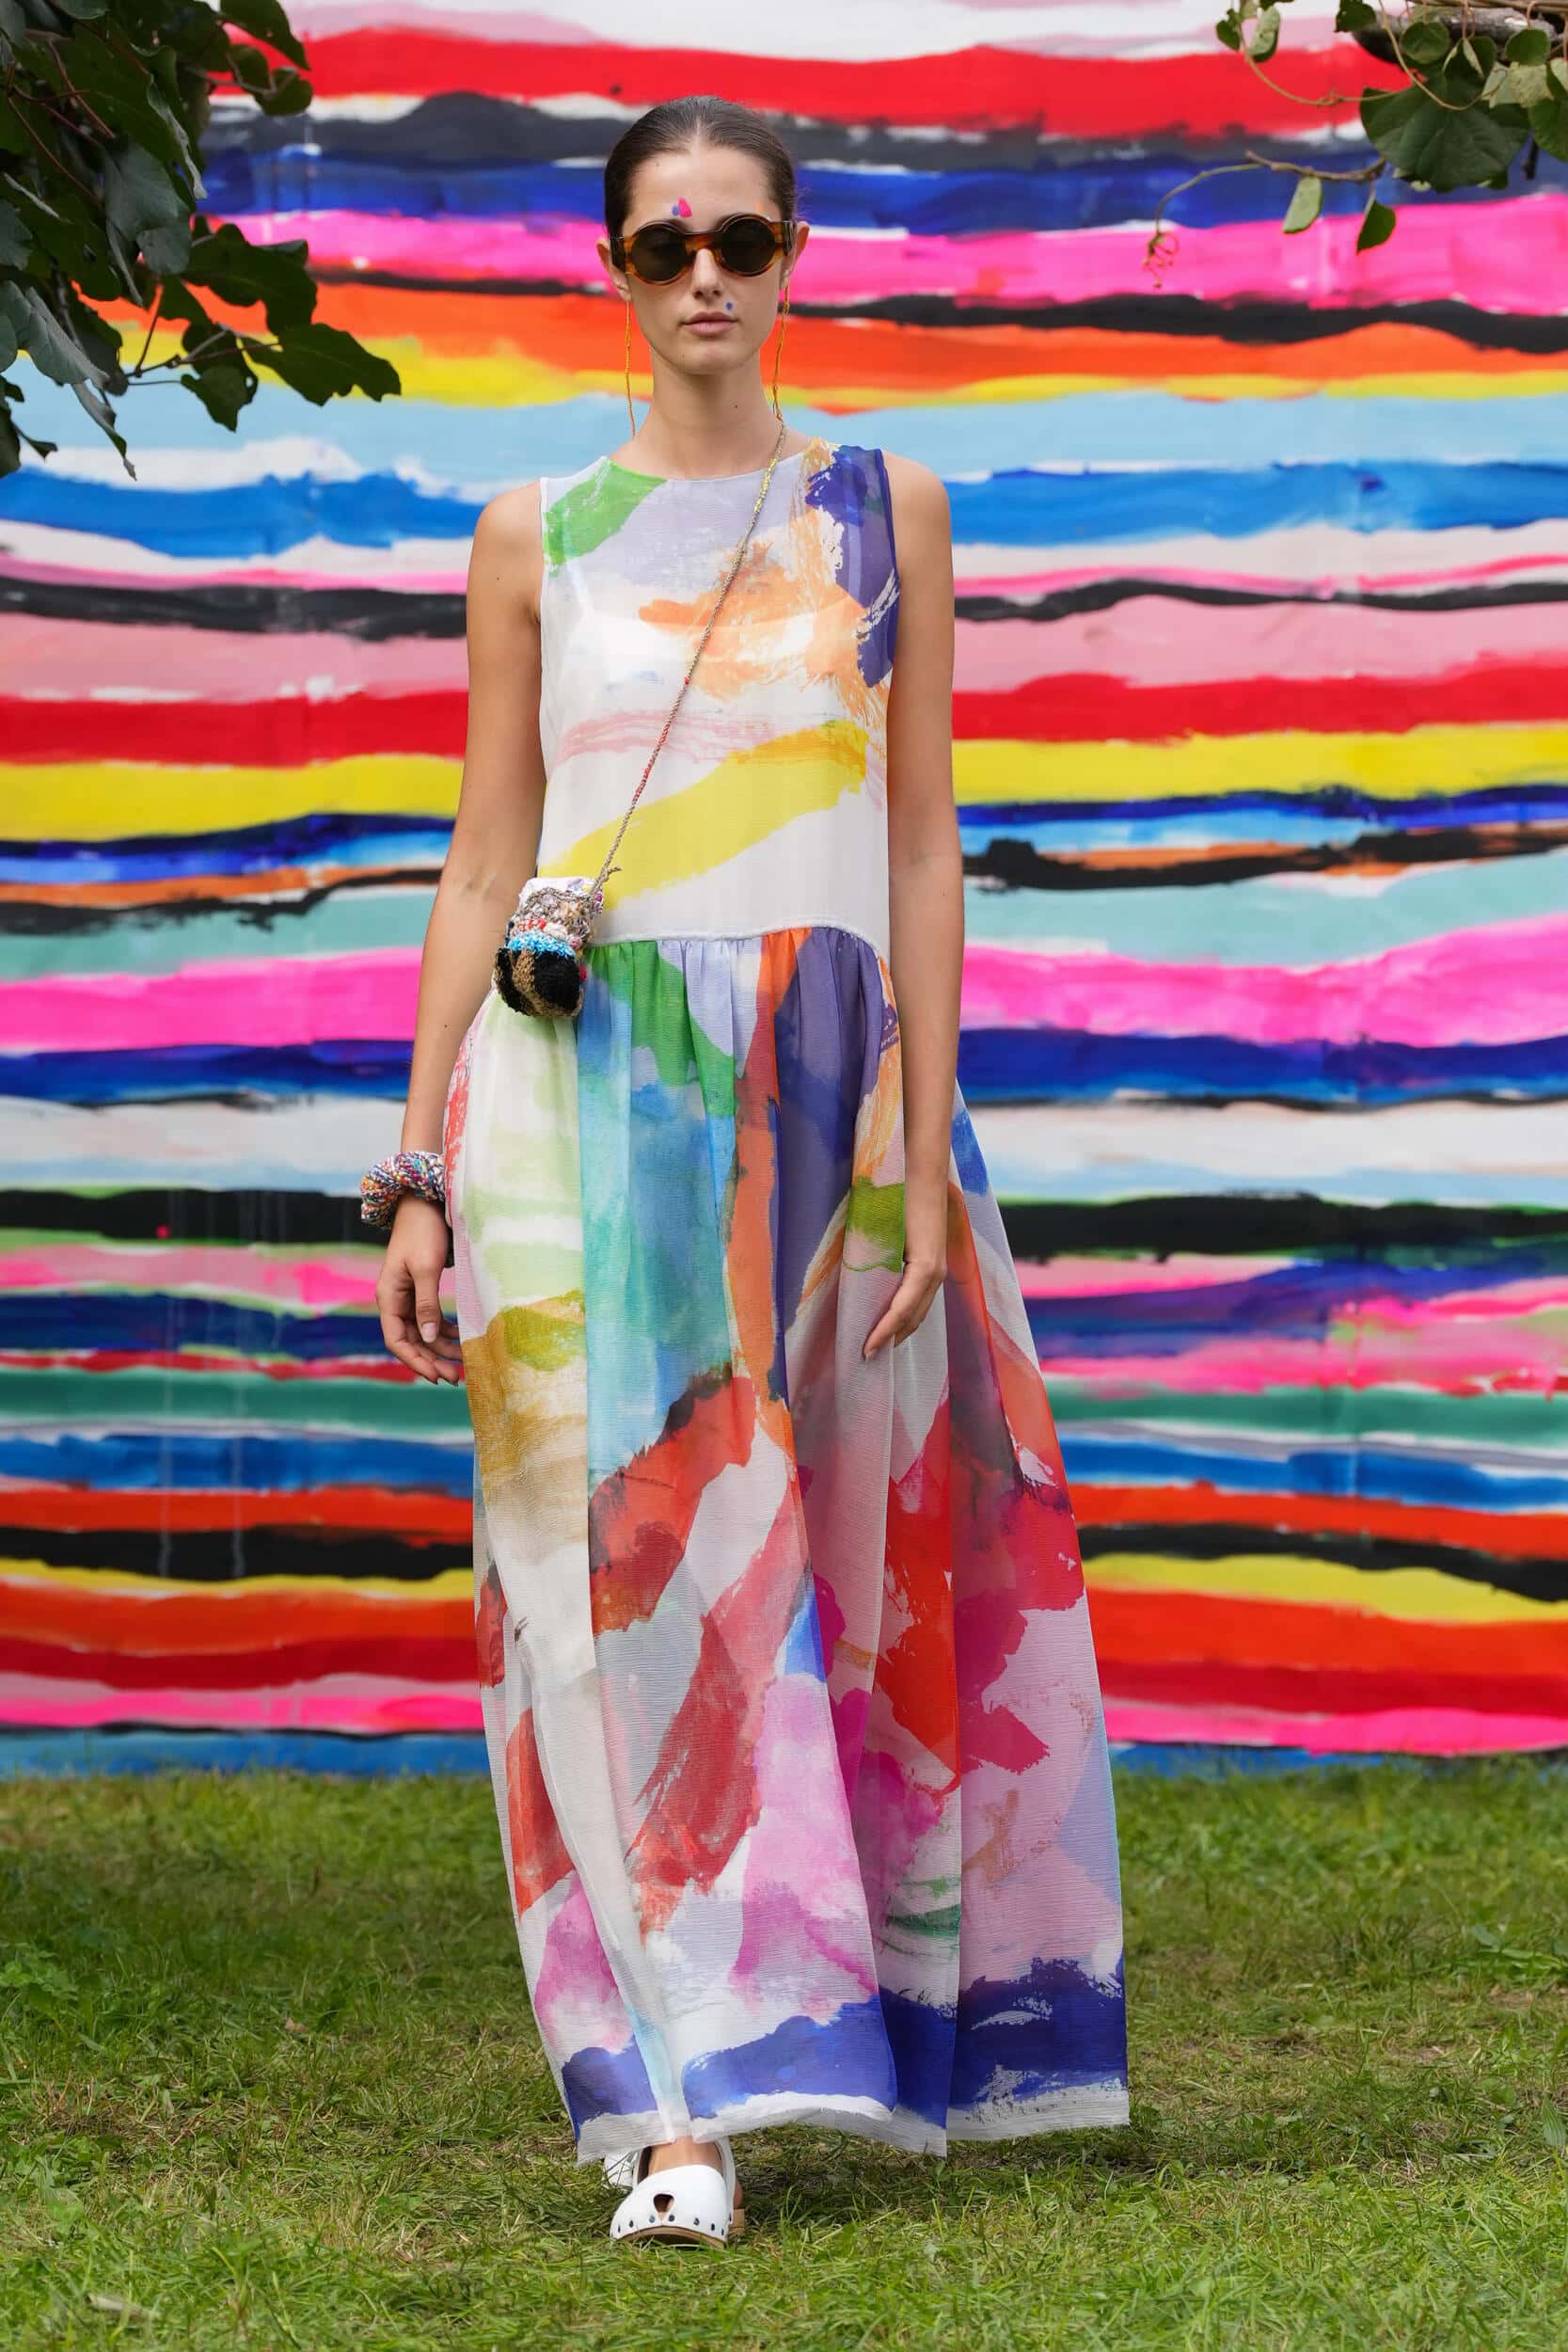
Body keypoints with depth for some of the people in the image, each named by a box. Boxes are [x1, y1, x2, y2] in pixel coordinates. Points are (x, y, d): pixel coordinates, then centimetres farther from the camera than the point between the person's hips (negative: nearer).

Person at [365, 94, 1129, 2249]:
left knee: (829, 1567, 3)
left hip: (820, 1098, 0)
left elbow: (922, 845, 5)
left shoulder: (886, 513, 8)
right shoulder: (537, 538, 8)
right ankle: (680, 2095, -5)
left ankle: (854, 2035, 17)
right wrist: (423, 1168, 1)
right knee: (629, 1569, -6)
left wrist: (923, 1143, -3)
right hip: (586, 1097, 0)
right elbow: (485, 864, 7)